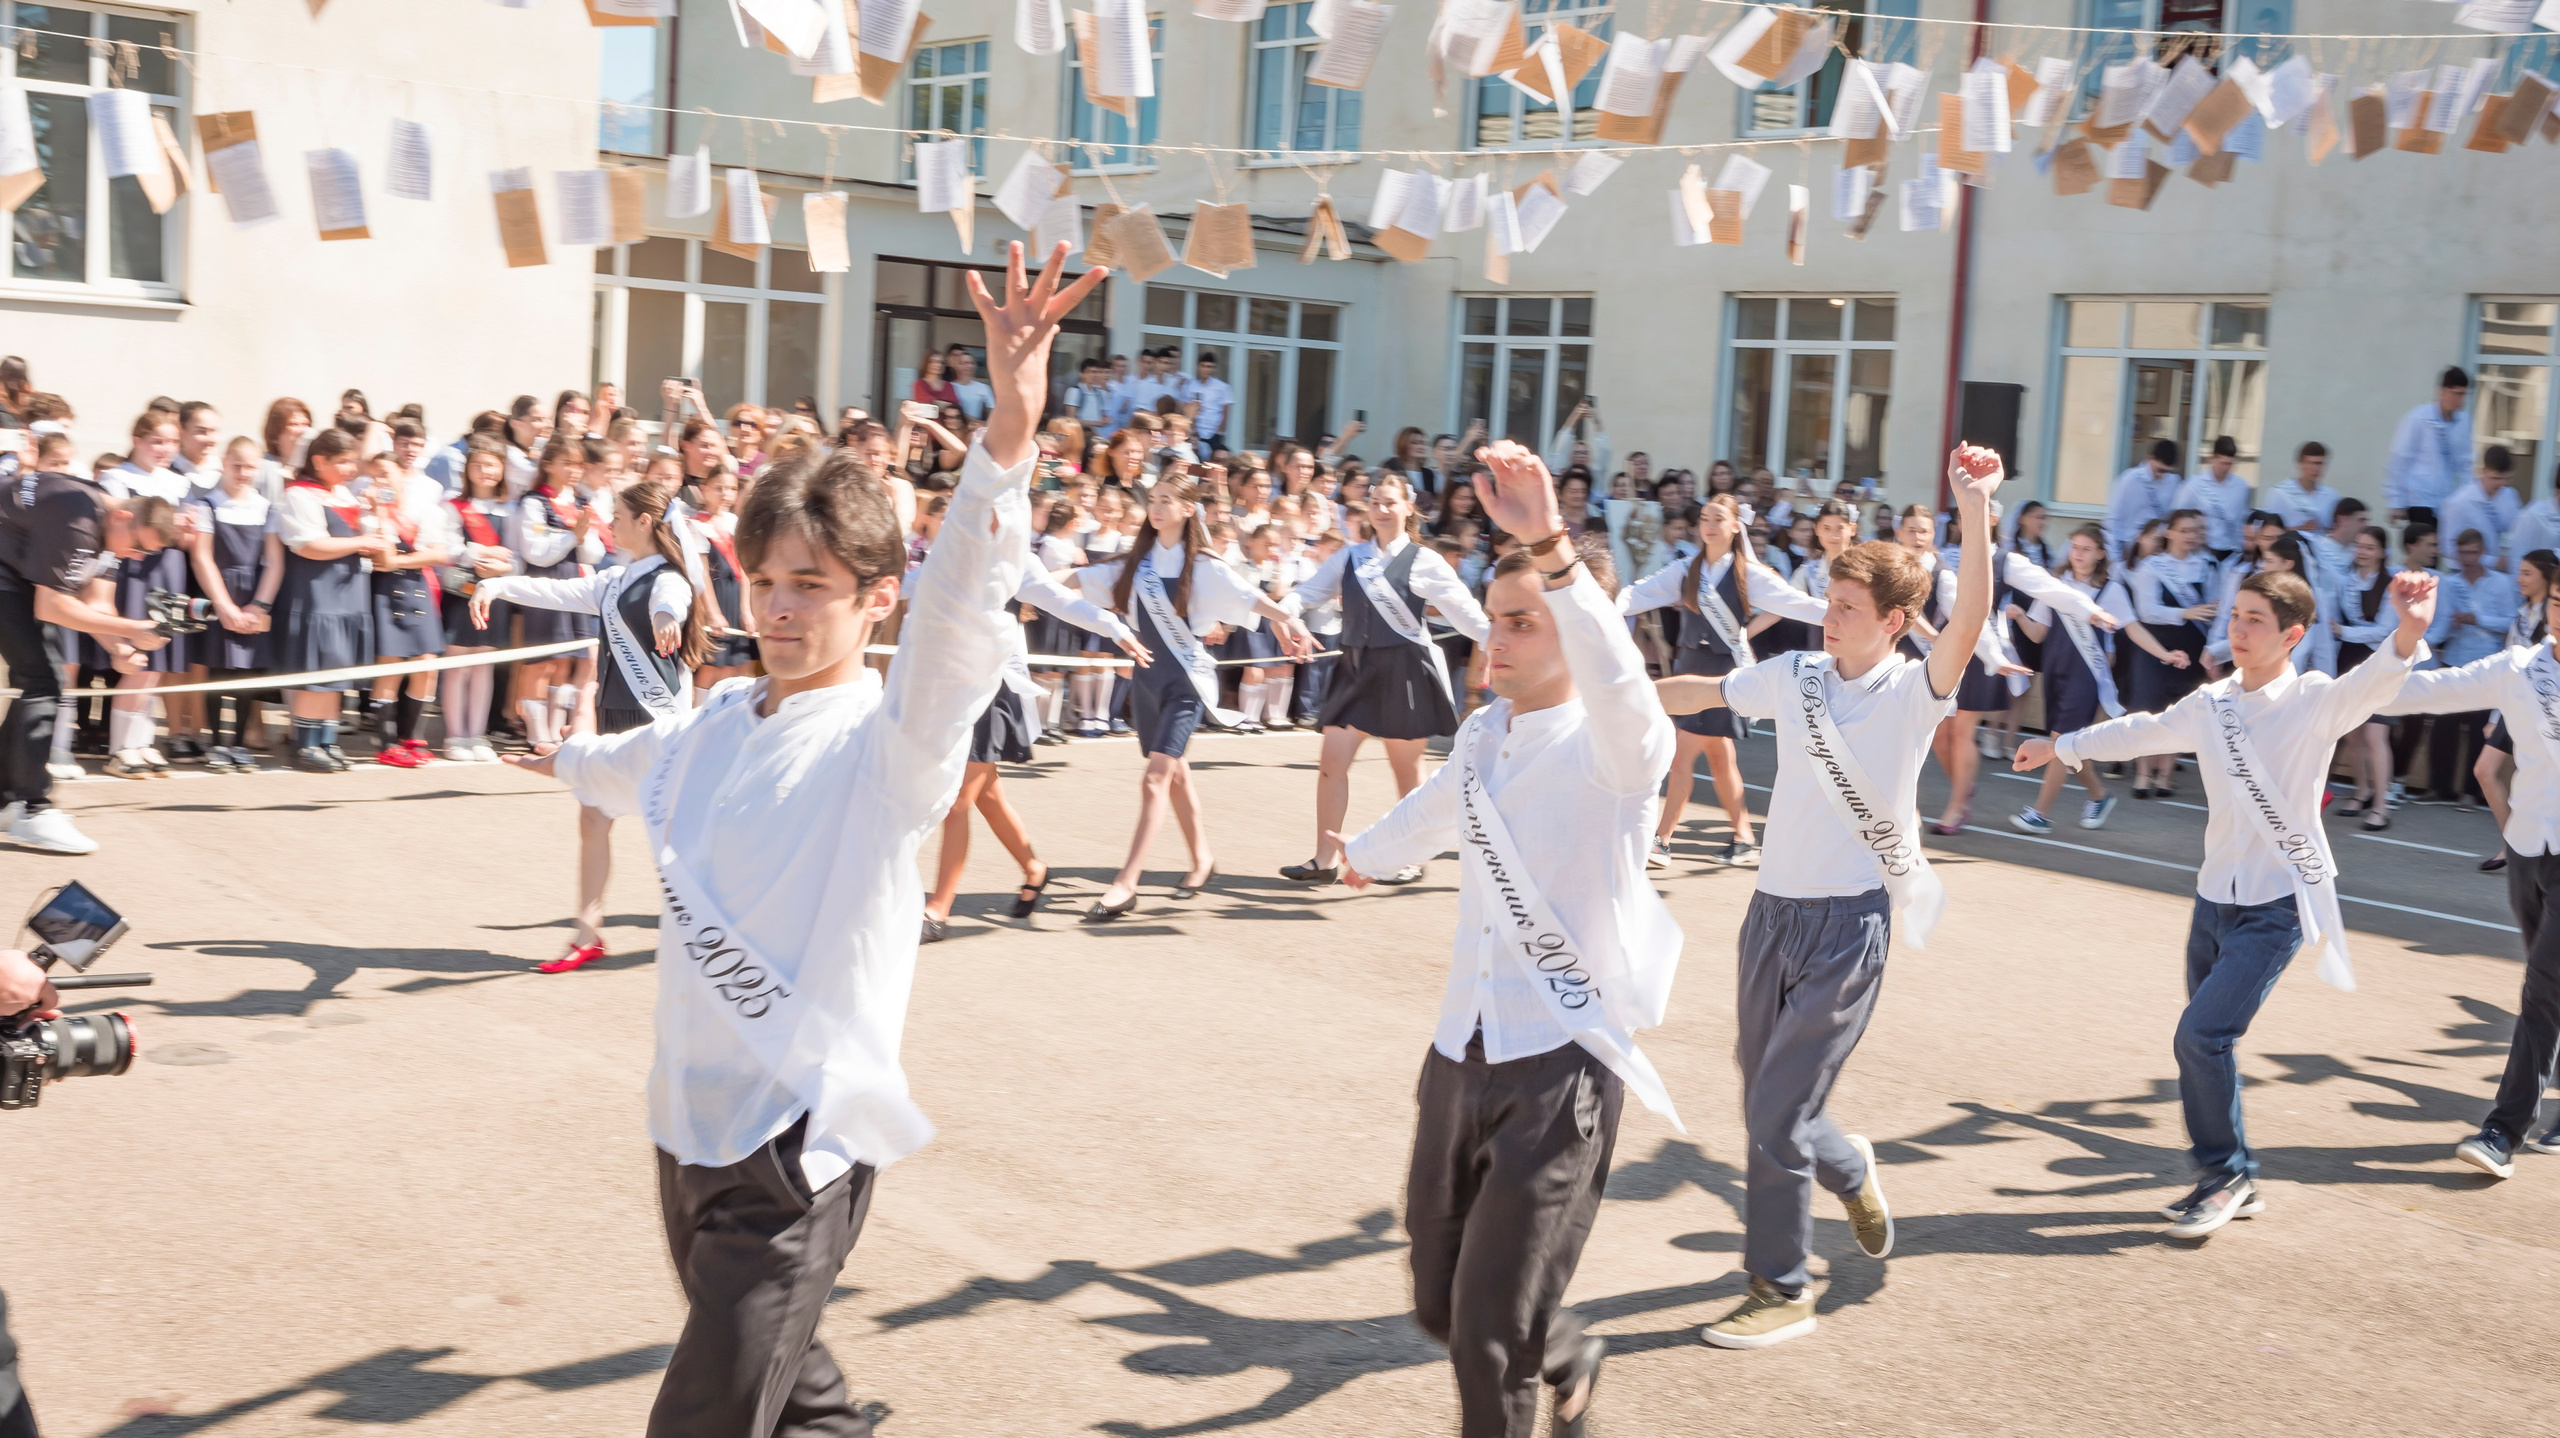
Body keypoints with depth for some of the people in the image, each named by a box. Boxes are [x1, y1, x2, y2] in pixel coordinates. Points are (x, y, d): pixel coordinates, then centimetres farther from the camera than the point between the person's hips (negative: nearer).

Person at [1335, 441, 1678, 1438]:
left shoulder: (1613, 747, -12)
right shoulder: (1483, 732, 9)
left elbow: (1615, 678, -37)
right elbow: (1434, 811, 31)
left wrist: (1554, 549, -52)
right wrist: (1364, 853, 52)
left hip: (1563, 1064, -7)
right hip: (1462, 1052, 7)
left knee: (1490, 1338, -7)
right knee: (1439, 1306, 18)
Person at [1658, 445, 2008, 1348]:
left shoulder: (1913, 691, -9)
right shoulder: (1794, 675, 5)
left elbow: (1969, 623, -26)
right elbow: (1700, 691, 18)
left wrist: (1976, 510, -35)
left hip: (1850, 919, -6)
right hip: (1772, 908, 6)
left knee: (1778, 1112, -8)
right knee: (1764, 1098, 16)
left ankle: (1781, 1290, 9)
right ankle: (1851, 1172, 47)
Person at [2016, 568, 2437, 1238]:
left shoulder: (2315, 700, -11)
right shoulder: (2210, 704, 7)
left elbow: (2374, 683, -32)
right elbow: (2141, 731, 24)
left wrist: (2409, 633, -53)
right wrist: (2059, 747, 36)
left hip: (2278, 904, -7)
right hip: (2215, 896, 7)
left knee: (2202, 1034, -15)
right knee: (2207, 1044, 10)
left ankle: (2225, 1173, 5)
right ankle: (2234, 1184, 25)